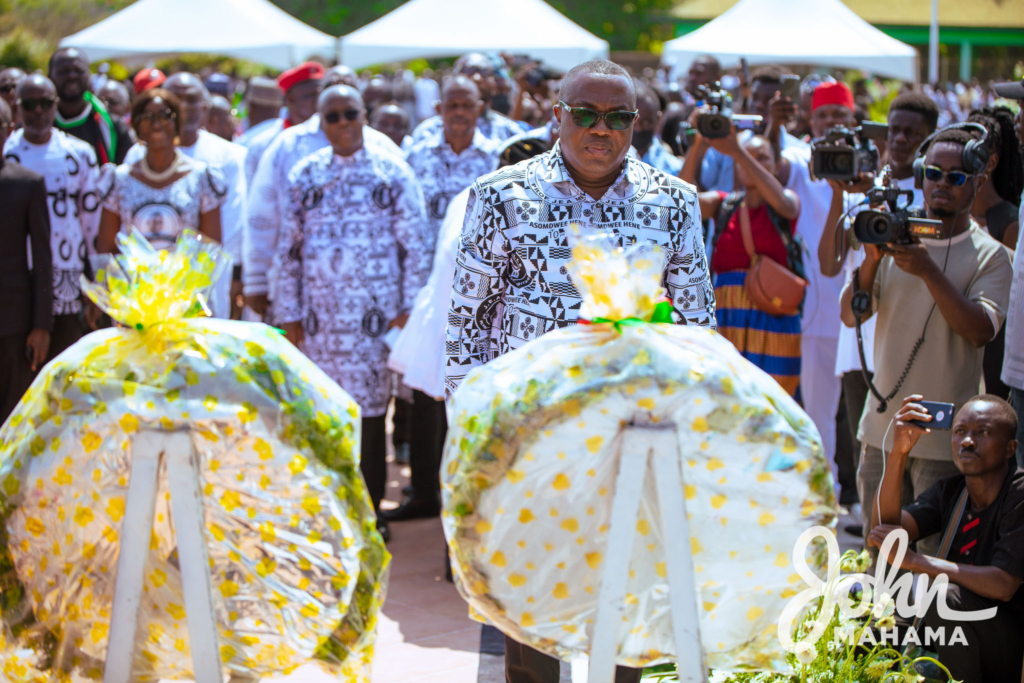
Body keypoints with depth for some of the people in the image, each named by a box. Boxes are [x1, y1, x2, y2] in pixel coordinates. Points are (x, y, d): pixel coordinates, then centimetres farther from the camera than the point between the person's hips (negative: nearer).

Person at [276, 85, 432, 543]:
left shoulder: (391, 172, 2)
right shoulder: (304, 176, 8)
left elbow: (416, 243, 2)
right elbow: (288, 249, 10)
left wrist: (408, 307, -3)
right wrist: (289, 314, 6)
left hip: (376, 312, -2)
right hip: (320, 314, 2)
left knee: (371, 409, -1)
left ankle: (371, 509, 11)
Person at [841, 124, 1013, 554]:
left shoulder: (989, 256, -2)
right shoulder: (895, 238, 8)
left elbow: (981, 331, -17)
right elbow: (851, 316, 2)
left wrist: (929, 272, -24)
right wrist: (871, 262, -15)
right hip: (882, 425, 4)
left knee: (938, 555, -3)